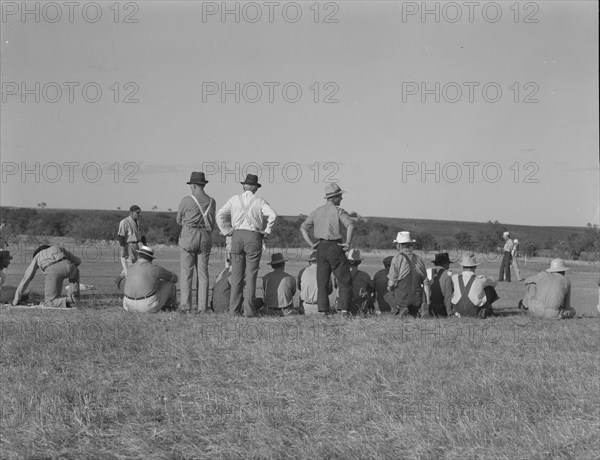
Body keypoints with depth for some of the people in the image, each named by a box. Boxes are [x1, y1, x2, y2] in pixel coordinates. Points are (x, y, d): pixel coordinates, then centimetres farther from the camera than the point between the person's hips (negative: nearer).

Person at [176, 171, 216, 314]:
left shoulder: (187, 200, -7)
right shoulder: (211, 202, 5)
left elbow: (179, 220, 5)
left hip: (188, 237, -4)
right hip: (205, 238, 4)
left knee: (186, 272, -1)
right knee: (203, 273, 6)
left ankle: (185, 305, -6)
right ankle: (202, 306, 3)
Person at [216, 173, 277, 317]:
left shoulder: (234, 199, 9)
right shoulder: (259, 201, 4)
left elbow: (220, 215, 4)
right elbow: (273, 215, -11)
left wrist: (226, 231, 8)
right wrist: (267, 231, -2)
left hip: (237, 236, 2)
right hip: (254, 237, -2)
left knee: (236, 274, 5)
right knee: (251, 275, -1)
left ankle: (234, 309, 1)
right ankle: (249, 310, -5)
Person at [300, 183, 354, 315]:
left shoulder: (317, 212, 13)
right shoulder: (338, 211, -6)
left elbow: (303, 228, 16)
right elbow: (350, 225, -23)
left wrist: (312, 244, 10)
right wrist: (348, 243, -15)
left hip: (321, 248, 6)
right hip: (335, 248, -5)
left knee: (322, 283, 8)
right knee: (345, 282, 1)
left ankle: (322, 311, 3)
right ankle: (344, 310, -7)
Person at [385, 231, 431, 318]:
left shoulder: (397, 258, -8)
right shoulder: (418, 259, 6)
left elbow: (391, 283, -8)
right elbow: (426, 283, 5)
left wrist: (389, 288, 16)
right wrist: (427, 303, 8)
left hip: (402, 297, -5)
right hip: (417, 299, 5)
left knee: (387, 296, 25)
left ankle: (400, 308, -3)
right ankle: (420, 308, 3)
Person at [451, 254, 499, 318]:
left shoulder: (455, 277, -4)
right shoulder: (480, 279, -8)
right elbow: (494, 283, 15)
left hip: (460, 311, 2)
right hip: (475, 313, -2)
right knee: (489, 287, 13)